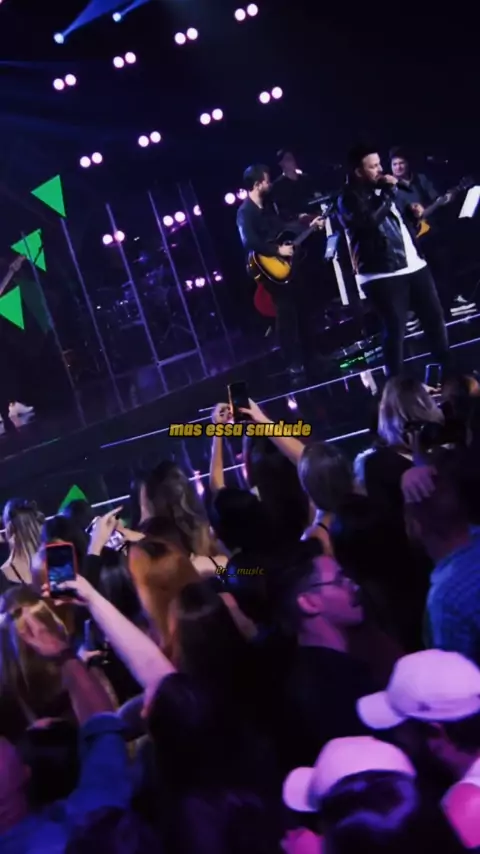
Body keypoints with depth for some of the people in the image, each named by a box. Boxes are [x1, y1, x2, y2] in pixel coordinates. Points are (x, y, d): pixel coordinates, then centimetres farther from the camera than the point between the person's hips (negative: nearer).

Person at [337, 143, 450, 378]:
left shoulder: (384, 188, 15)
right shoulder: (350, 198, -10)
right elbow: (369, 221, -28)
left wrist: (412, 212, 6)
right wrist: (388, 193, -18)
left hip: (414, 264, 8)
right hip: (383, 273, -8)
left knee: (434, 315, 15)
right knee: (395, 328, -7)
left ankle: (449, 370, 31)